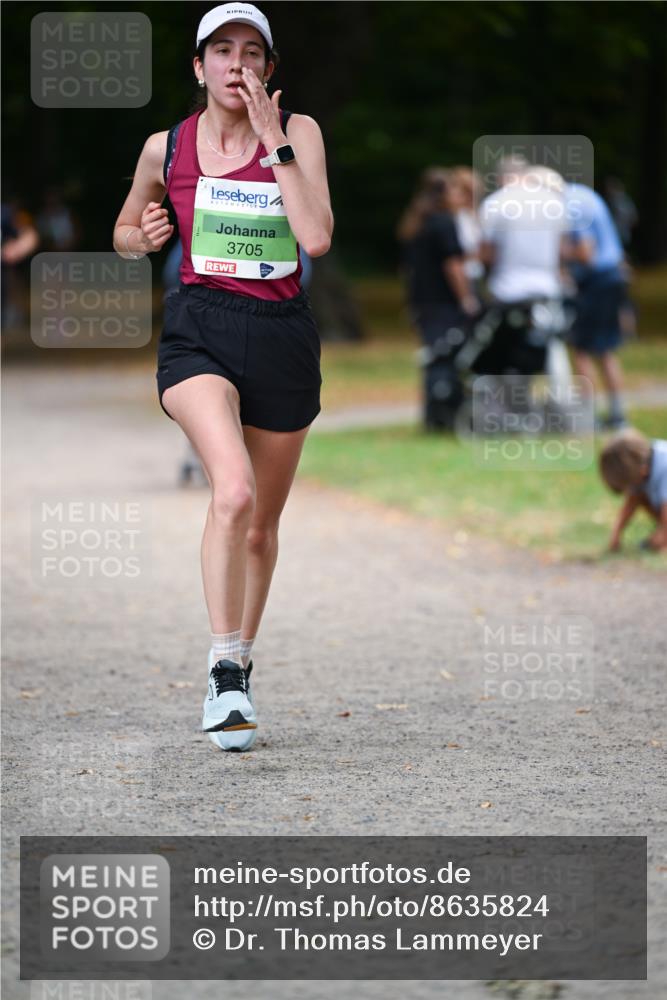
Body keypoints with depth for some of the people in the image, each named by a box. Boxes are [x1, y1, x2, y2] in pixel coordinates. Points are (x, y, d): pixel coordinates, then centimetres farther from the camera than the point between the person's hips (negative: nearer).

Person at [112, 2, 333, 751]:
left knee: (261, 523, 12)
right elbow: (123, 233, 20)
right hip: (197, 331, -2)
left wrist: (275, 142, -13)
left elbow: (316, 238, -13)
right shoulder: (165, 148, 4)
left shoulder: (298, 133, 1)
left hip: (281, 335, 2)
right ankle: (224, 672, -19)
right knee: (232, 491, -26)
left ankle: (239, 666, 34)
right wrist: (143, 237, -3)